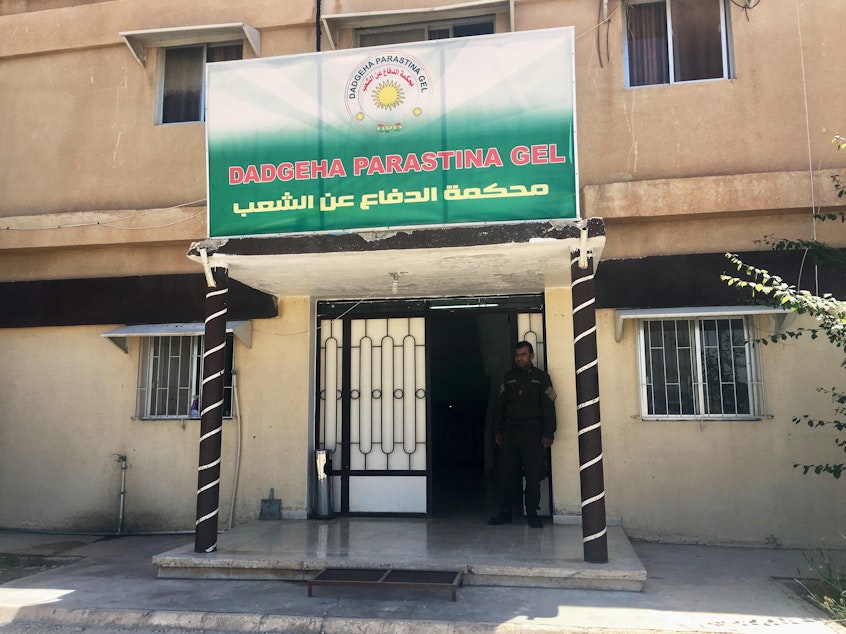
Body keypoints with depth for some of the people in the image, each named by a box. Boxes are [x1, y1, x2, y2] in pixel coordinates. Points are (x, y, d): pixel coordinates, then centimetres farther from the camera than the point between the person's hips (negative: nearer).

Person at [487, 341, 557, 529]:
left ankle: (532, 513, 10)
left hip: (532, 432, -3)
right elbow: (500, 405, 14)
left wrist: (548, 434, -7)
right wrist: (497, 431, 10)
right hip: (510, 432, 3)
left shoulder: (541, 377, 3)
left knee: (533, 475, -2)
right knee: (507, 474, 3)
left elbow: (548, 407, -1)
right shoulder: (509, 377, 12)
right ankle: (506, 512, 12)